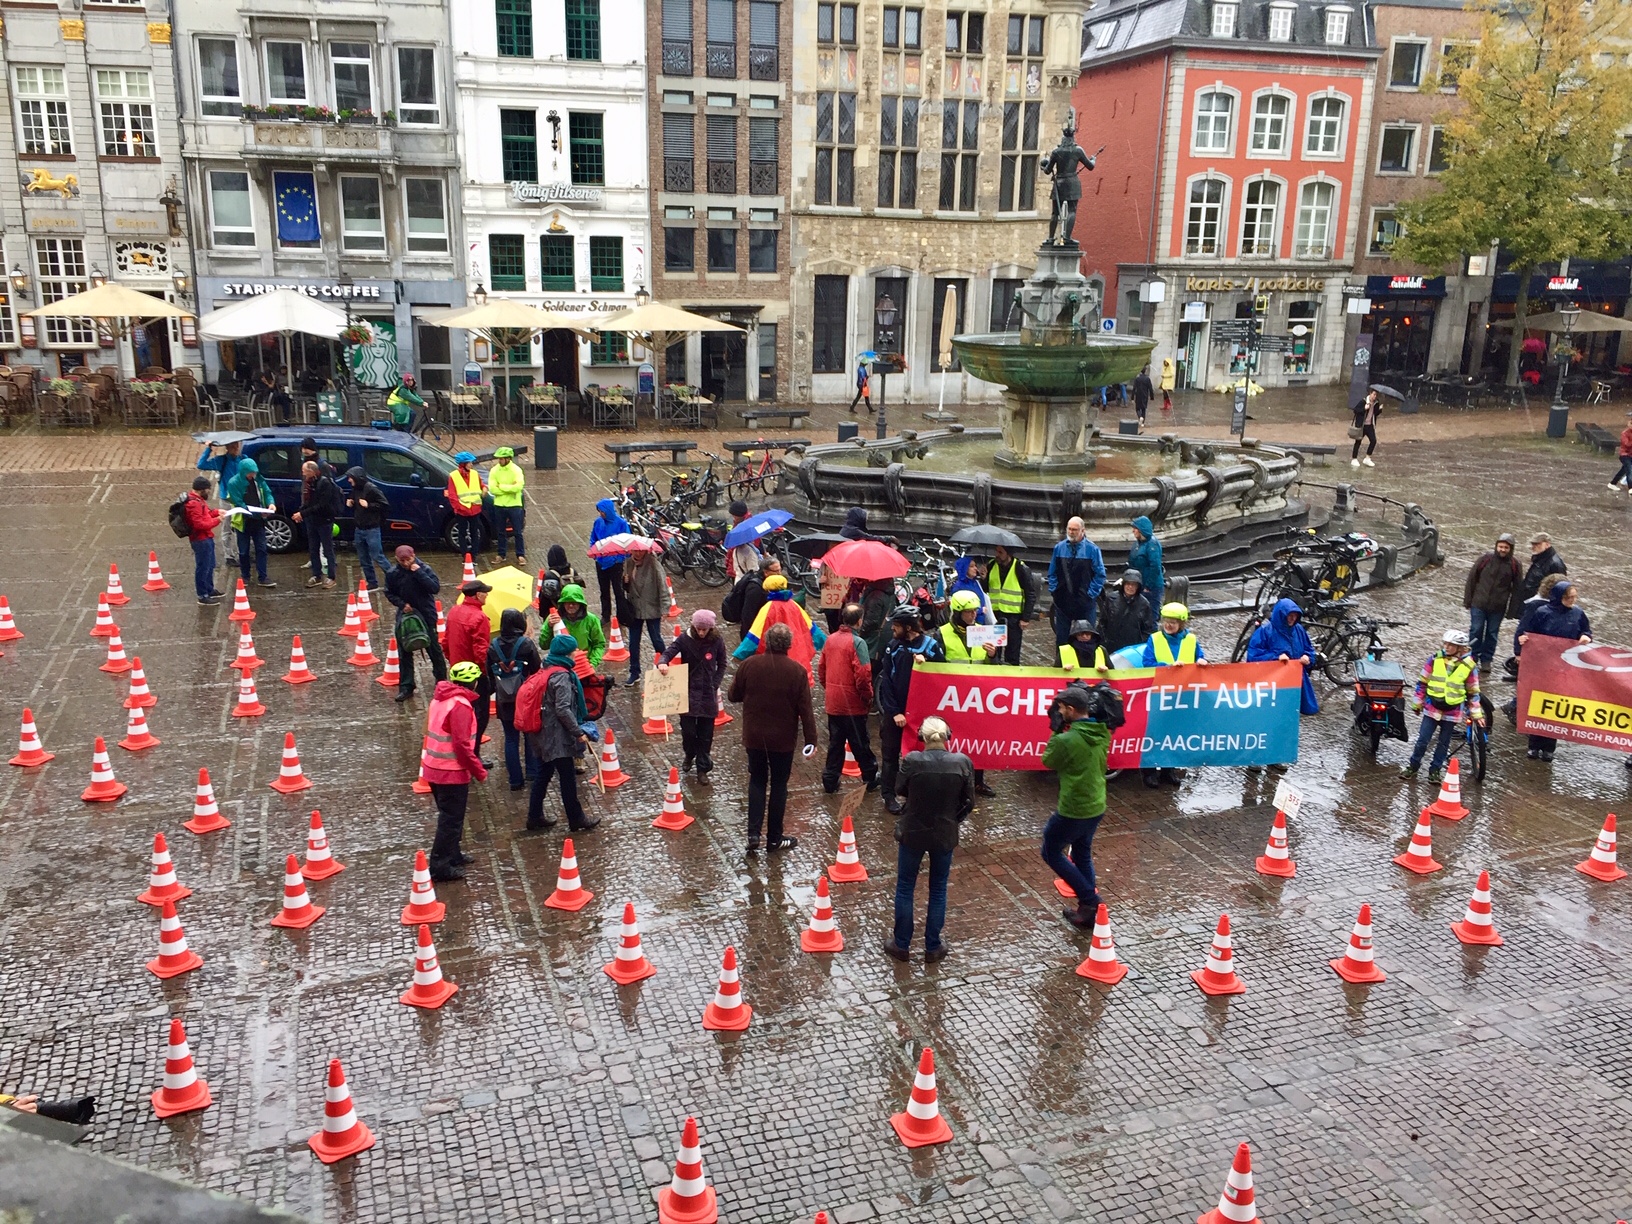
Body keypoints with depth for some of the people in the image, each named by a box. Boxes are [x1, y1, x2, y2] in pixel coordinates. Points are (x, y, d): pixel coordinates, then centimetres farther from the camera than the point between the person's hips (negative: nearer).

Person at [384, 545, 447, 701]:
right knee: (404, 651, 6)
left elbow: (435, 588, -24)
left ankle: (441, 680, 27)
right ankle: (406, 687, 14)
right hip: (405, 614, 3)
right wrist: (401, 604, -11)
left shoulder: (424, 569, -14)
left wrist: (419, 573, -28)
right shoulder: (392, 573, -6)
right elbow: (389, 593, 6)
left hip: (426, 614, -2)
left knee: (434, 648, 9)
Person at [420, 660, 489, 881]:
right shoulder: (460, 705, -20)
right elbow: (462, 744, -24)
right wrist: (480, 771, -15)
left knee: (449, 816, 22)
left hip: (434, 768, 9)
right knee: (451, 820, 1)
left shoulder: (440, 698, 8)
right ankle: (440, 867, 4)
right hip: (452, 772, -9)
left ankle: (452, 855, 36)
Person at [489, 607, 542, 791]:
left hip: (504, 701, 2)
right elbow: (537, 669, -10)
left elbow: (490, 674, 3)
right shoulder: (526, 644, -14)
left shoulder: (493, 646, -4)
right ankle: (532, 771, 14)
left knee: (511, 739, 9)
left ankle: (515, 780, 11)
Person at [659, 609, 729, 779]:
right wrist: (662, 662, -40)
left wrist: (715, 685, -7)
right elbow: (669, 652, -17)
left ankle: (703, 768, 20)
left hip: (708, 694, 0)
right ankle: (689, 755, 36)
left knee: (705, 734, 5)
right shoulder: (685, 639, -9)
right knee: (688, 730, 4)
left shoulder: (717, 641, -7)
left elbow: (722, 665, 3)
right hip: (688, 692, 0)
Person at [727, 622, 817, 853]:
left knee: (757, 781, 15)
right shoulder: (797, 671, -12)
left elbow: (734, 696, 1)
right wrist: (811, 740, -4)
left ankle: (753, 833, 4)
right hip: (783, 739, -1)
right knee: (778, 785, 11)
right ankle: (774, 838, 19)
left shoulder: (749, 665, -9)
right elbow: (805, 709, -11)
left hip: (754, 736, 1)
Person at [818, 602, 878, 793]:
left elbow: (821, 668, 10)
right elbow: (862, 675, -21)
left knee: (835, 742, 15)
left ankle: (830, 780, 18)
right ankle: (870, 778, 20)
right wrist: (868, 698, -7)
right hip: (853, 704, -6)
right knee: (860, 743, 8)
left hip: (833, 703, 6)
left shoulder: (831, 639, 2)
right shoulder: (857, 643, -18)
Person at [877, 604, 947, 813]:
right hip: (893, 711, 2)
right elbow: (886, 680, -4)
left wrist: (925, 663, -23)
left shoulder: (931, 645, -7)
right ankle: (889, 796, 20)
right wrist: (894, 711, -12)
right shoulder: (894, 645, -1)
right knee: (890, 754, 8)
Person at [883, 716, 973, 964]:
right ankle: (933, 947, 26)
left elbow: (899, 792, -3)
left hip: (913, 833, -1)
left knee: (905, 888, 16)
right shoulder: (962, 762, -14)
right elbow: (969, 802, -3)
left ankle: (901, 945, 26)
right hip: (945, 835, 2)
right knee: (938, 890, 17)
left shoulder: (912, 760, -19)